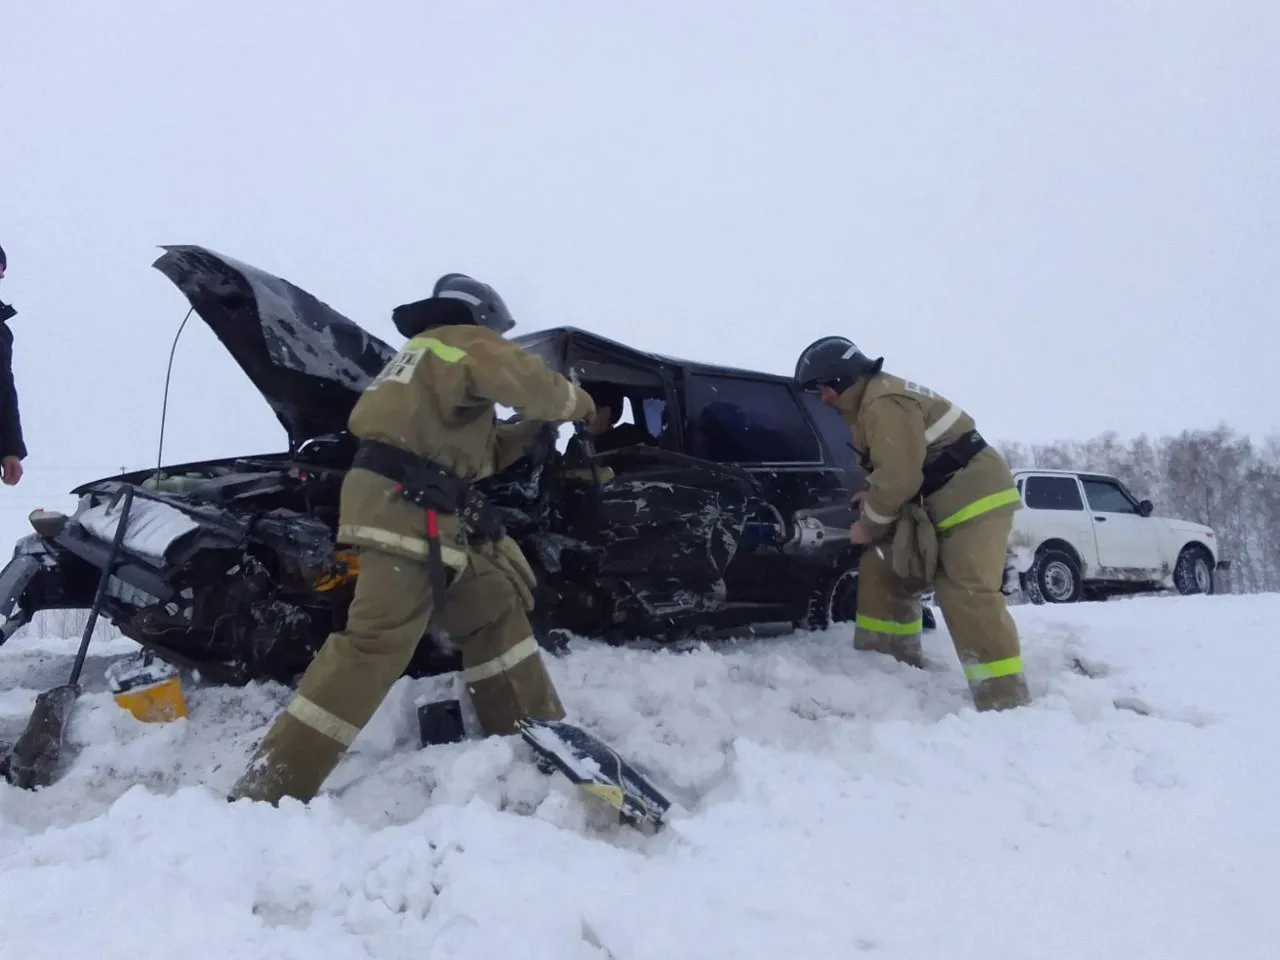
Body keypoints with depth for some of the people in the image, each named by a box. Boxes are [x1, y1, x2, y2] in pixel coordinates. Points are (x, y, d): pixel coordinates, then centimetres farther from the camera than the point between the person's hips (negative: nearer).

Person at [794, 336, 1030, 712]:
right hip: (942, 501, 11)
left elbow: (899, 475, -23)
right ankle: (892, 664, 25)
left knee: (968, 596, -20)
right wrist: (876, 497, 10)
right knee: (883, 570, 16)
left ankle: (1005, 703, -20)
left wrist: (869, 524, -9)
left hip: (974, 497, -11)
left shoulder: (884, 404, -20)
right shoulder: (874, 399, 16)